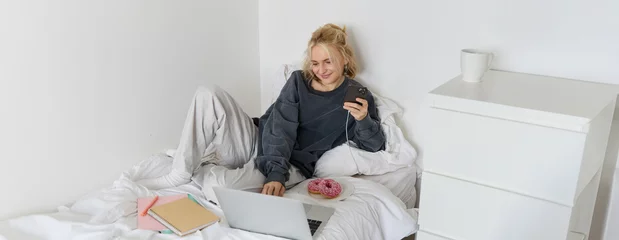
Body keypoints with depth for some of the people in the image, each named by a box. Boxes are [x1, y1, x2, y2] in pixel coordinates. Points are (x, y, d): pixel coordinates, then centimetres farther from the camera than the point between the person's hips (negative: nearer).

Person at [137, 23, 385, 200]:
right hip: (260, 143, 4)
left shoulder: (356, 95, -1)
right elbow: (280, 128, -9)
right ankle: (181, 173, -13)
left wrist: (363, 119, -28)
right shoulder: (299, 81, 4)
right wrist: (275, 171, -25)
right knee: (208, 95, -20)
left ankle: (201, 170, 2)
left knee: (219, 187, -34)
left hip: (292, 166, -4)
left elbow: (375, 146, -6)